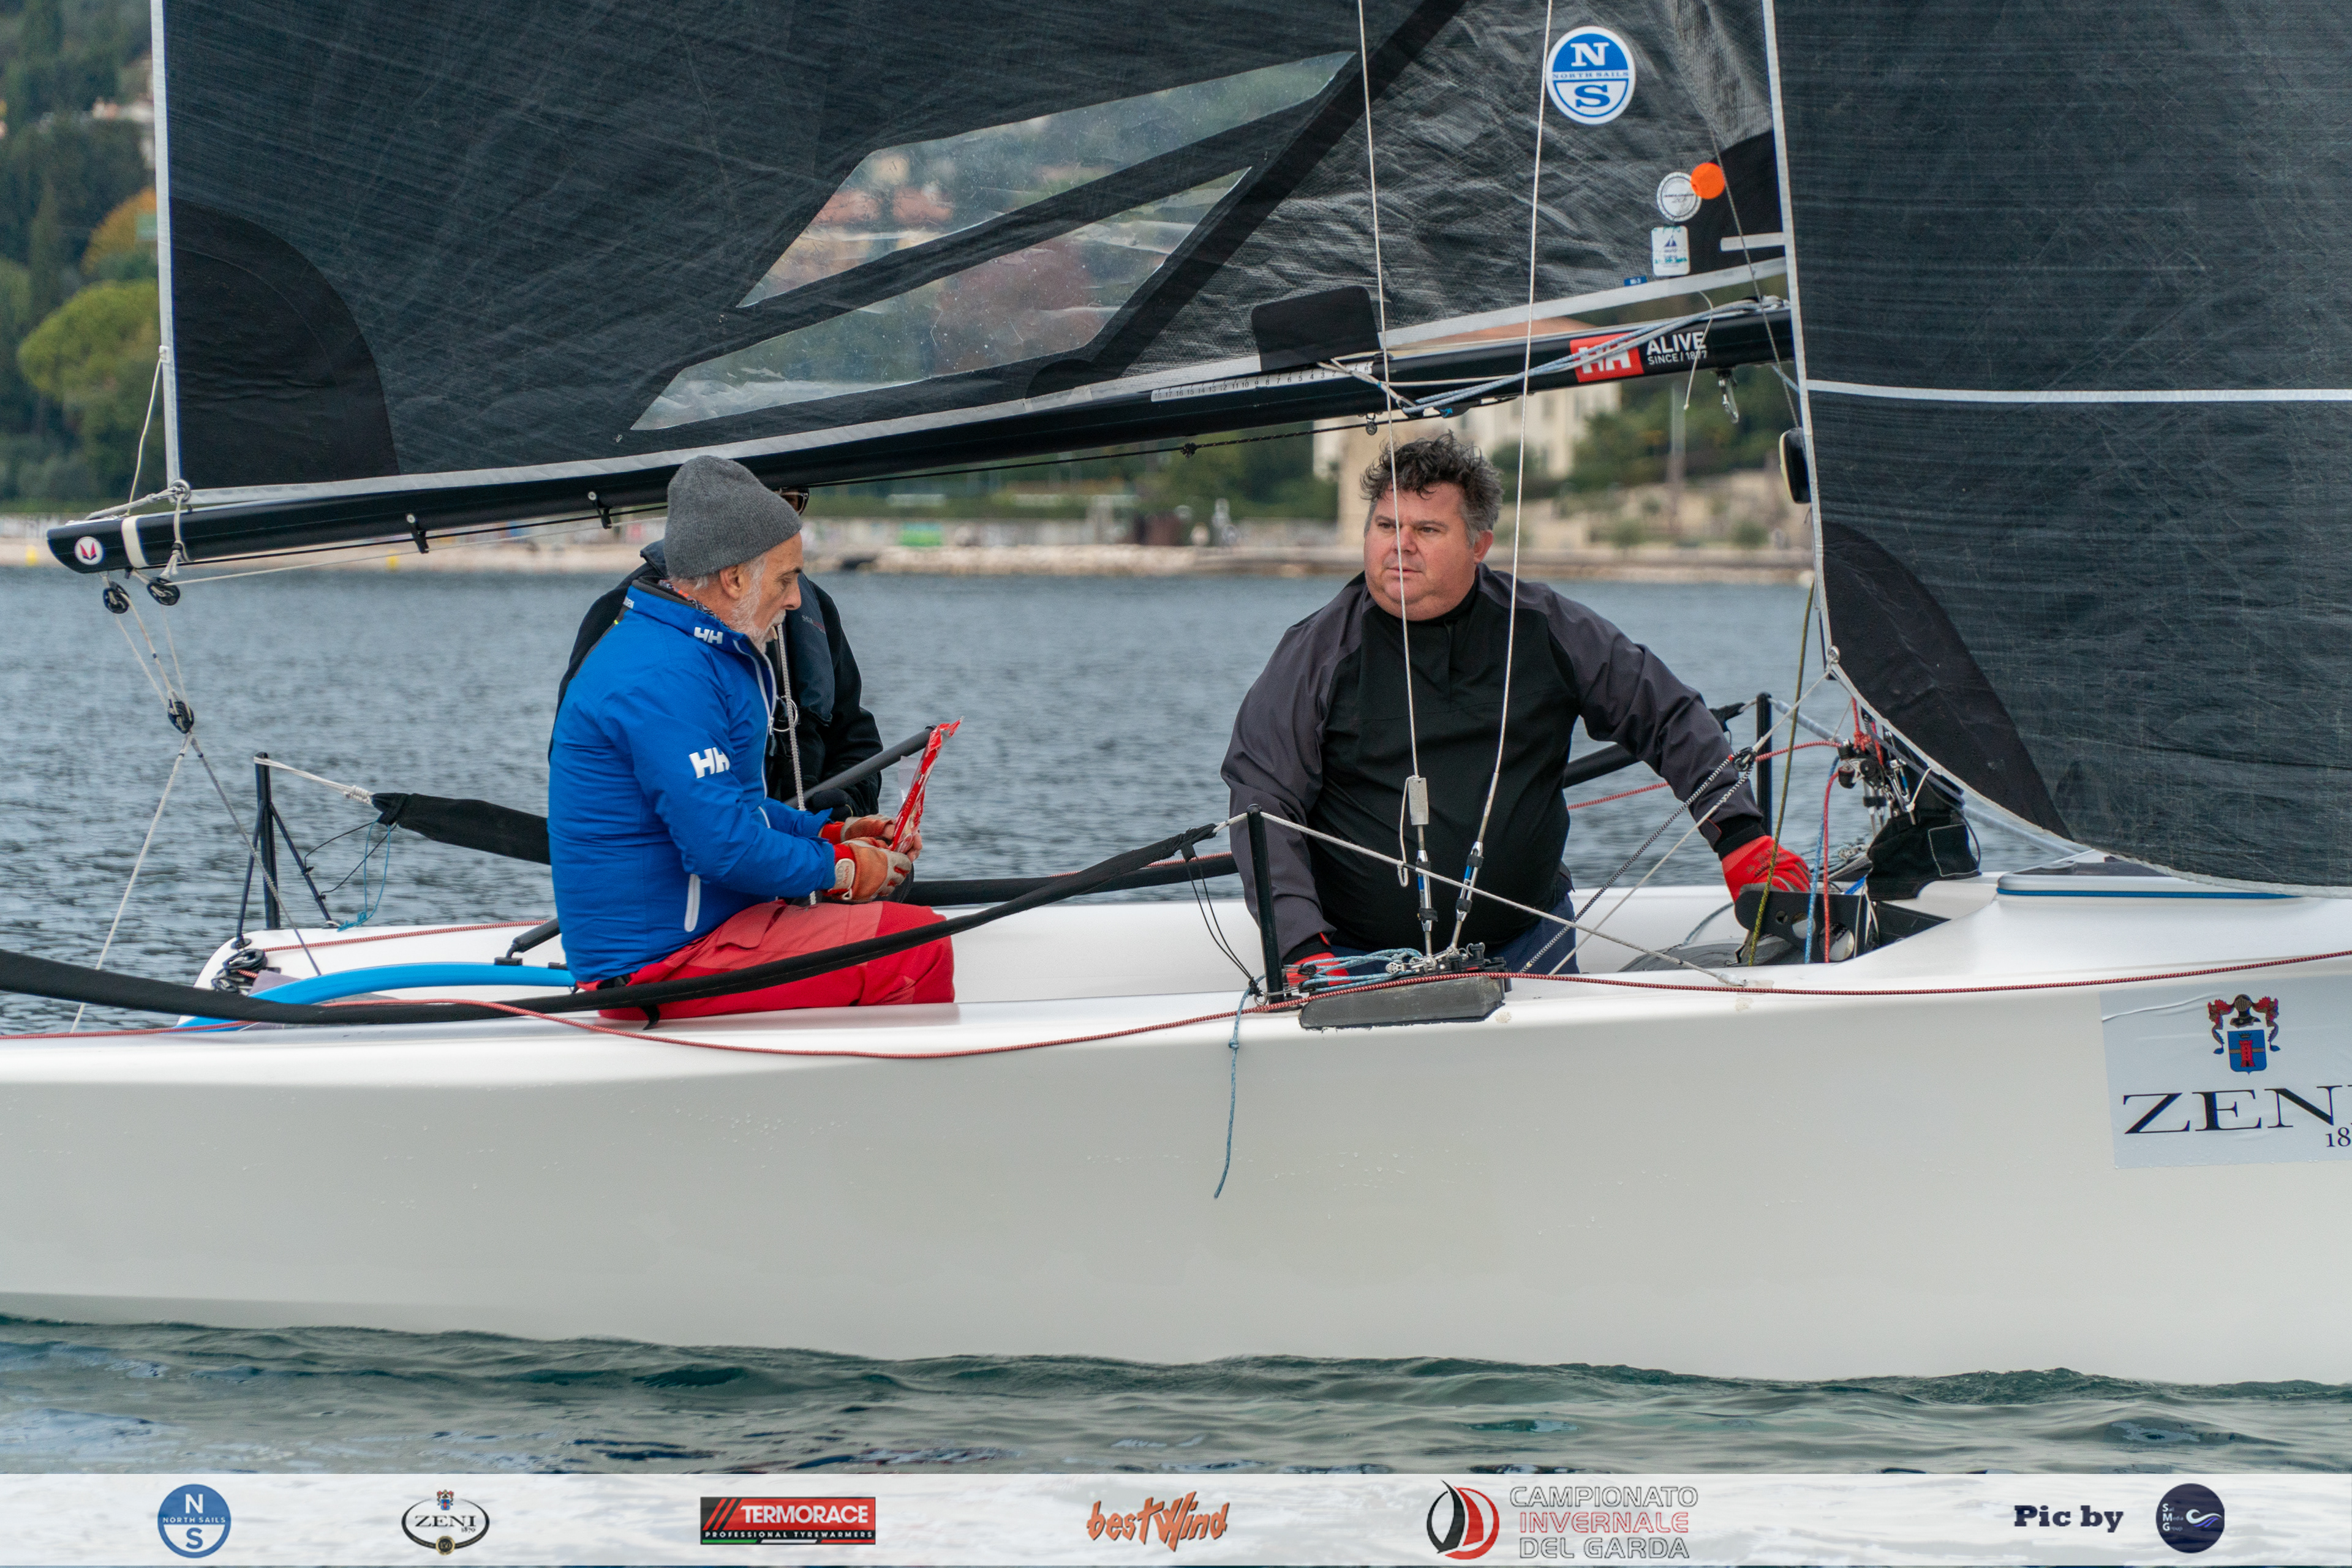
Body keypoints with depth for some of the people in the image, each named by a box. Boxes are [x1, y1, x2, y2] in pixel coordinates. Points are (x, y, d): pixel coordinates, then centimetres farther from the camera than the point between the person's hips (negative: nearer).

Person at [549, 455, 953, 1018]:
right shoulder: (663, 676, -20)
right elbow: (722, 845, -25)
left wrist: (828, 833, 14)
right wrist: (842, 868, -10)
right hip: (663, 963, -12)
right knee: (918, 943, -16)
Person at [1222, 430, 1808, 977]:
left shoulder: (1548, 630, 3)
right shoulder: (1320, 650, -3)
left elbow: (1671, 720, 11)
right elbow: (1261, 797, -7)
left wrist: (1742, 838, 3)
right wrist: (1302, 949, -19)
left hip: (1526, 947, 2)